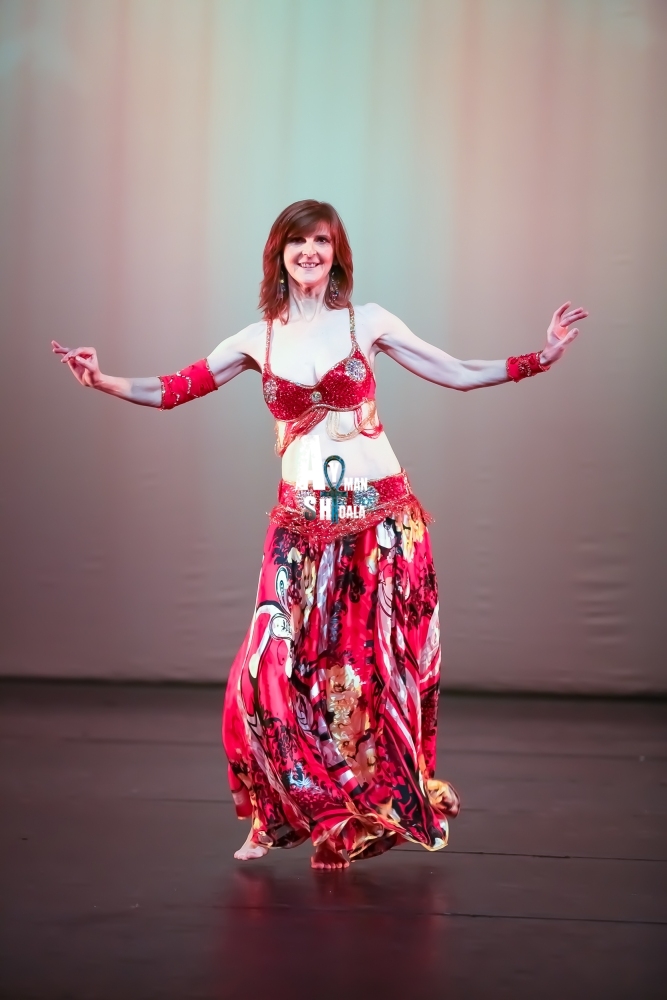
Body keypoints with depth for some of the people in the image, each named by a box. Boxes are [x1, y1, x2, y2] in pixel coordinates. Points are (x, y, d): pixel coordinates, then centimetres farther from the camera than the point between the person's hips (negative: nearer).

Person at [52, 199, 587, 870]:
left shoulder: (366, 322, 4)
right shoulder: (258, 340, 8)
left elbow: (458, 374, 6)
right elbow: (171, 391, 9)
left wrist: (541, 358, -2)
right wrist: (102, 381, -3)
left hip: (383, 517, -1)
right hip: (301, 524, 1)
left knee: (376, 666, 2)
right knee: (277, 667, -5)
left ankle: (397, 805, 19)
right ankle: (279, 817, 12)